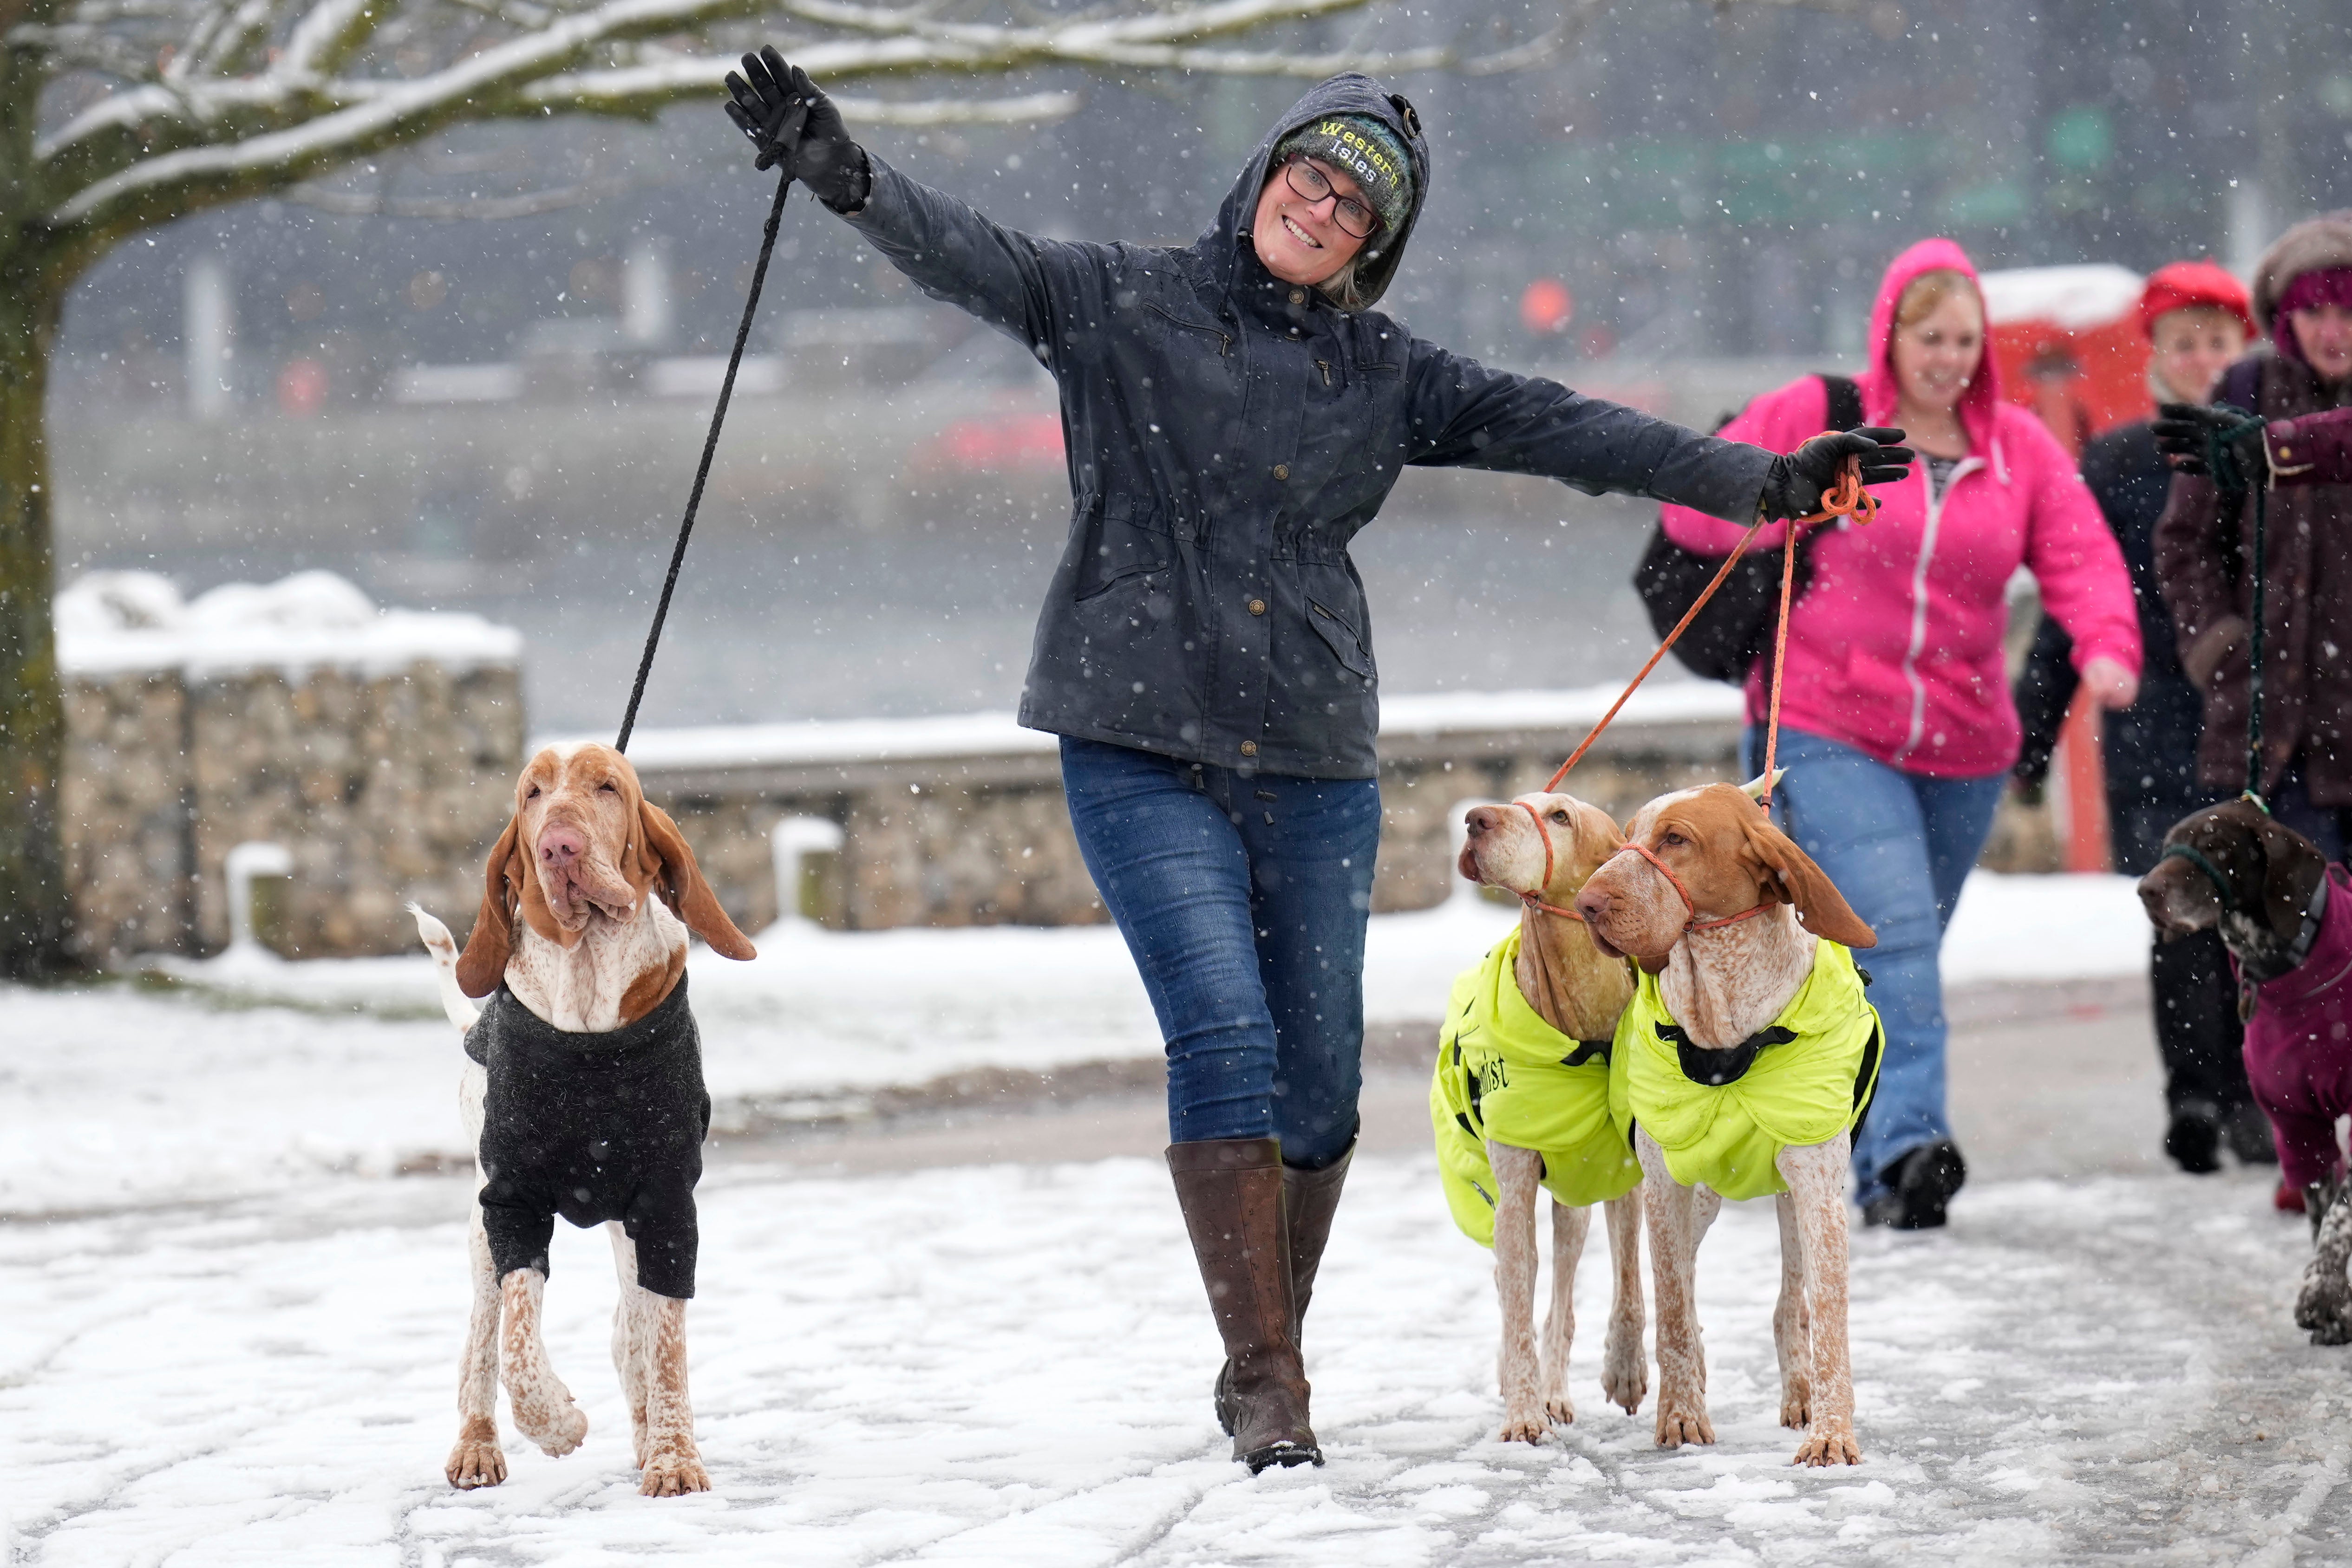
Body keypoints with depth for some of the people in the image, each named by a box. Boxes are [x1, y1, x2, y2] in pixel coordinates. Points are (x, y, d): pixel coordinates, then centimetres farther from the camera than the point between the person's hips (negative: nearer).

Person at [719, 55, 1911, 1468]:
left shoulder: (1387, 376, 10)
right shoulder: (1124, 305, 2)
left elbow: (1565, 433, 8)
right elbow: (972, 259, -11)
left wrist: (1769, 484, 3)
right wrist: (848, 179, -30)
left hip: (1315, 766, 4)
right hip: (1143, 753, -4)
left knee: (1320, 1079, 6)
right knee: (1225, 1038, -16)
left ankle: (1267, 1362, 25)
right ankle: (1269, 1385, -13)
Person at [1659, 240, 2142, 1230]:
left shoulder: (2019, 449, 7)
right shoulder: (1816, 420, -1)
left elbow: (2082, 558, -3)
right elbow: (1698, 509, 3)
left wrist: (2108, 647, -22)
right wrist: (1802, 545, -6)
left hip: (1962, 746, 4)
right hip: (1828, 732, -4)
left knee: (1903, 951, 12)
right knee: (1893, 934, -21)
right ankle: (1906, 1144, -30)